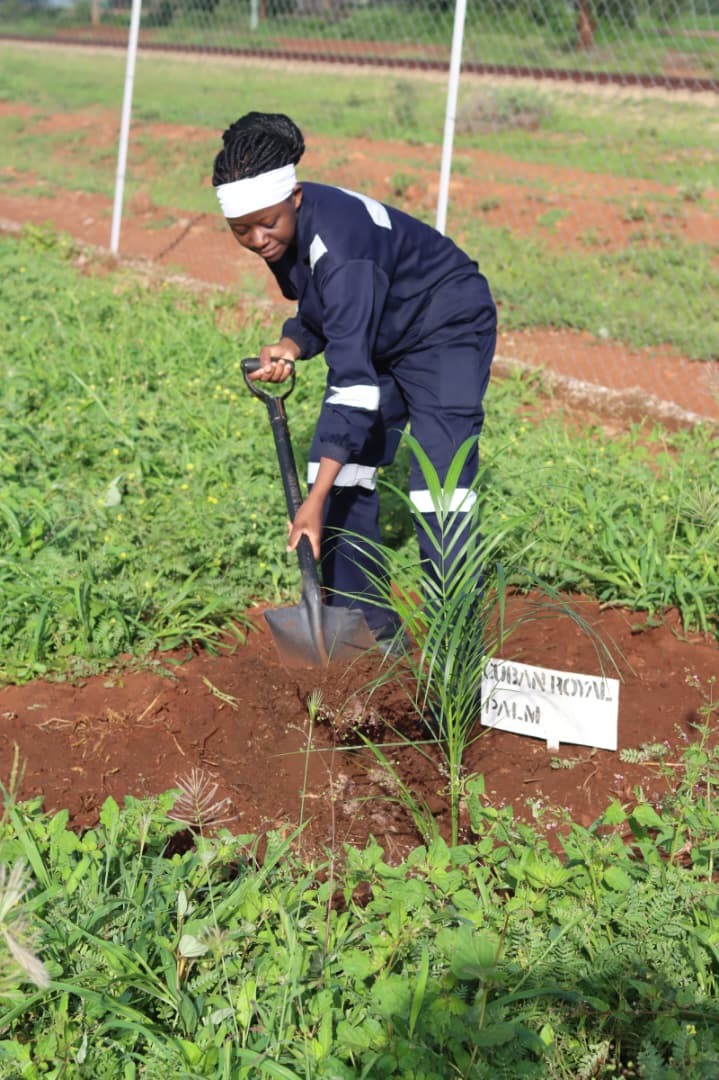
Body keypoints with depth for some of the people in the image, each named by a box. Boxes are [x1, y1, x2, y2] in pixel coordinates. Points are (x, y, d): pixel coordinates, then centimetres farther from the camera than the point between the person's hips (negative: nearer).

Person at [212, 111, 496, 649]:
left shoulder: (336, 241, -36)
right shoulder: (284, 230, -10)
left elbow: (352, 380, -40)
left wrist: (316, 500, -43)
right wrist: (293, 344, -17)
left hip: (448, 332, -9)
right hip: (381, 338, 9)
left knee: (439, 496, -18)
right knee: (340, 471, 4)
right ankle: (371, 627, 17)